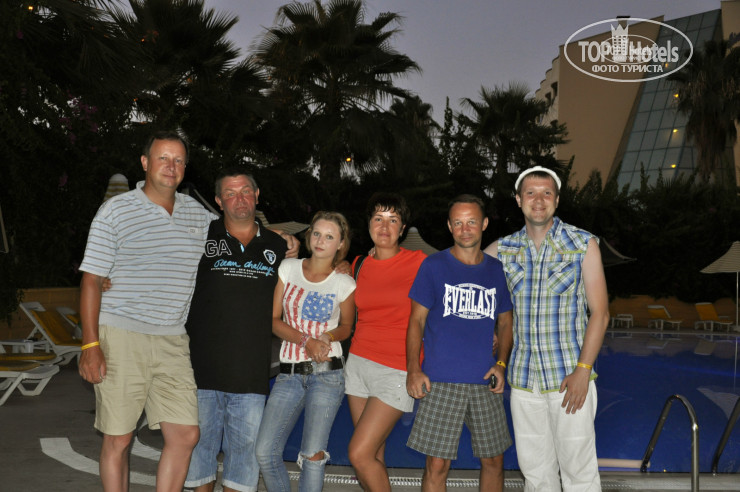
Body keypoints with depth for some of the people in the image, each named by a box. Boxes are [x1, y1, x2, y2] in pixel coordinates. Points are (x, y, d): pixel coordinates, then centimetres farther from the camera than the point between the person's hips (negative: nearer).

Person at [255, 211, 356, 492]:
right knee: (265, 452, -3)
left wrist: (328, 337, -9)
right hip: (289, 374, 2)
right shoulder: (288, 269, 5)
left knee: (313, 454, -4)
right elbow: (274, 320, 4)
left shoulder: (344, 284, 2)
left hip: (326, 373, -2)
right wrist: (306, 341, -12)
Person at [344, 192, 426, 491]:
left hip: (397, 369, -5)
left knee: (359, 454, -12)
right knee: (374, 455, 8)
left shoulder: (418, 262, -5)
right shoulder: (359, 265, 9)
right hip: (359, 362, 5)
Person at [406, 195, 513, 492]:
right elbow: (416, 320, 2)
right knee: (437, 465, -3)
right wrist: (413, 370, -9)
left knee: (494, 460, 10)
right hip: (441, 381, -3)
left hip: (485, 383, 3)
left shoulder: (496, 270, 11)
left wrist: (501, 364, 1)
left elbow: (505, 324, 17)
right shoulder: (434, 266, 2)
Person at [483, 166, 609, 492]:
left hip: (570, 378, -3)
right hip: (523, 379, 3)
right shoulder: (502, 250, 5)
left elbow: (599, 313, -3)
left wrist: (583, 370, -13)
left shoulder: (584, 244, -2)